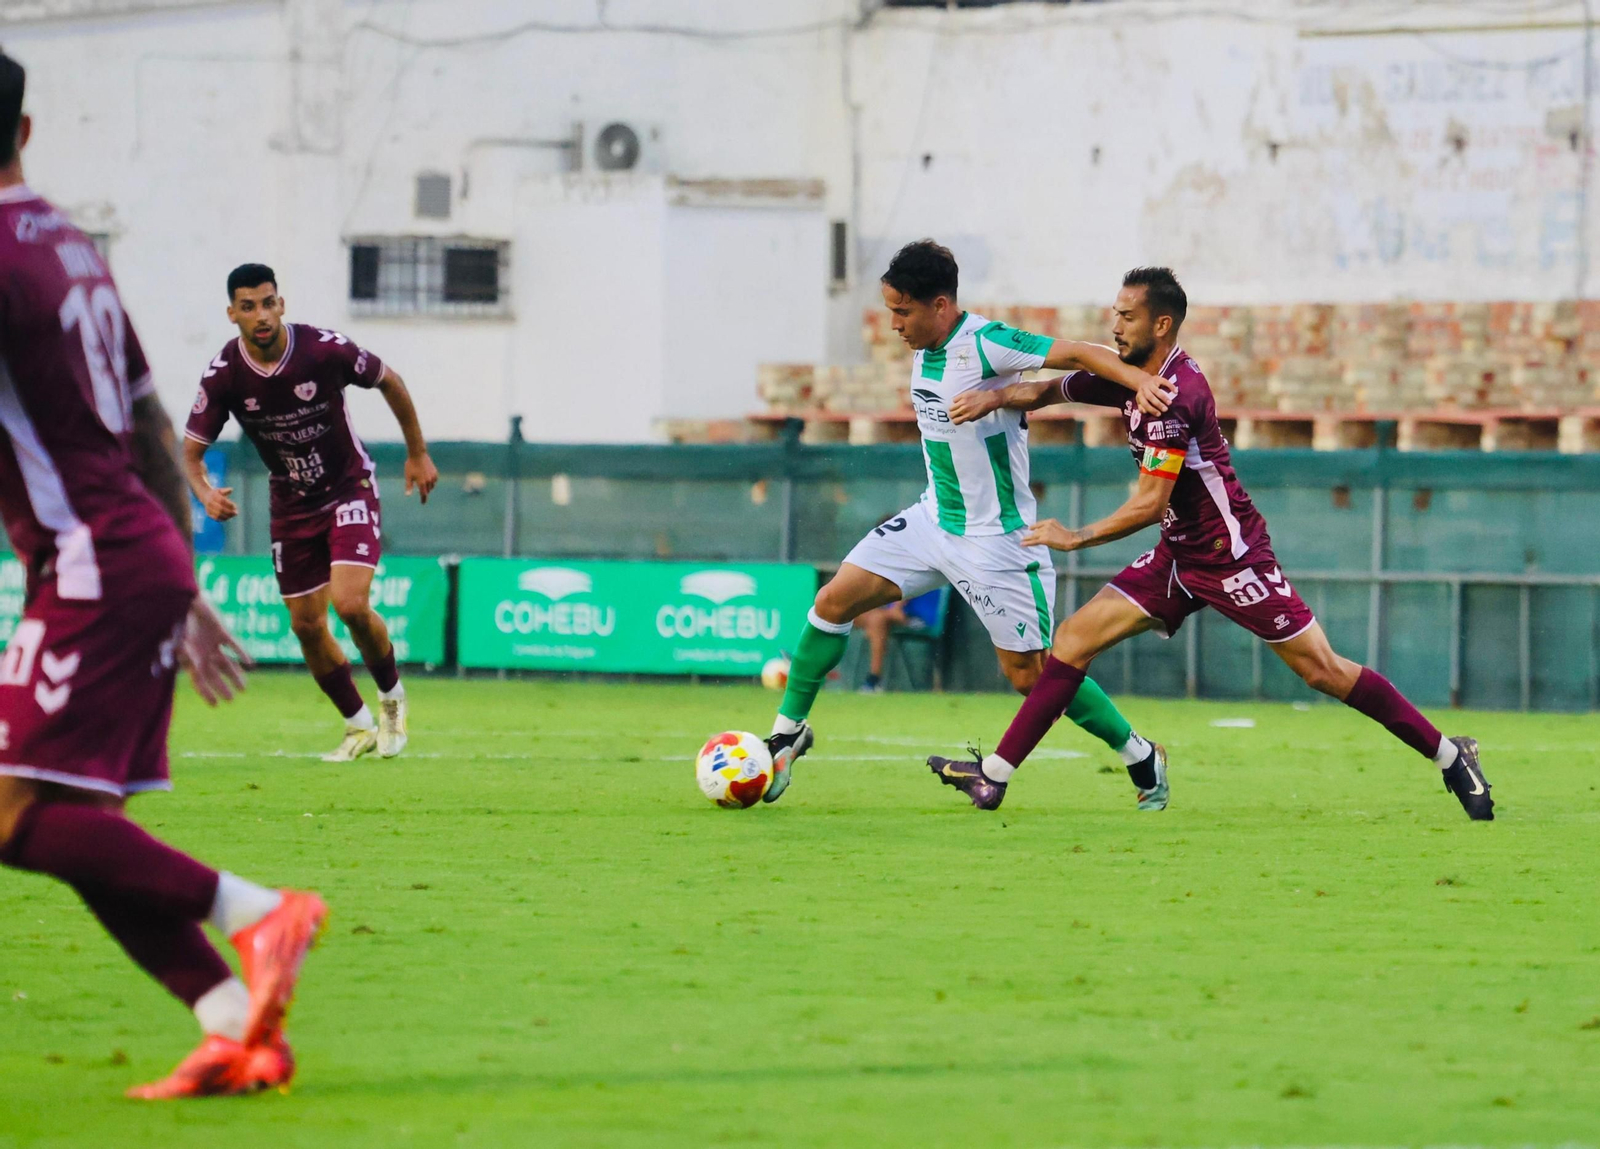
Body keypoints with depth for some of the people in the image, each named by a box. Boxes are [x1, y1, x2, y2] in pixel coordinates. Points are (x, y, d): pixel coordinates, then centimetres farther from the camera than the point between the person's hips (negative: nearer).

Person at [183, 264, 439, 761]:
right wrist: (205, 492, -32)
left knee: (350, 603, -20)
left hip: (349, 488, -3)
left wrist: (418, 454, 6)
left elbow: (389, 382, -3)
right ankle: (359, 726, 25)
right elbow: (191, 450, -10)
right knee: (307, 625, 4)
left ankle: (392, 696, 8)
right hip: (292, 505, 3)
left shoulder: (324, 349, -21)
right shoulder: (223, 374, -16)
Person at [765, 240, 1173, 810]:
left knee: (1030, 673, -2)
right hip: (932, 520, 7)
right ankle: (788, 730, 13)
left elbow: (1079, 353, -27)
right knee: (834, 601, -2)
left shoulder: (986, 345, -22)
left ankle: (1142, 758, 15)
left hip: (995, 539, -7)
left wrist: (1141, 379, -39)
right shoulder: (922, 349, 2)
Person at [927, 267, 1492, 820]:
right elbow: (1050, 391, 18)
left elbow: (1149, 505, -23)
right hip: (1180, 554, 9)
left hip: (1231, 554, -9)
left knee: (1321, 669, -8)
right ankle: (993, 776, -1)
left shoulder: (1175, 394, -22)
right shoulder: (1131, 376, 5)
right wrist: (997, 396, -2)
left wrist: (1075, 538, -15)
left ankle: (1449, 755, 4)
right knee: (1075, 637, -1)